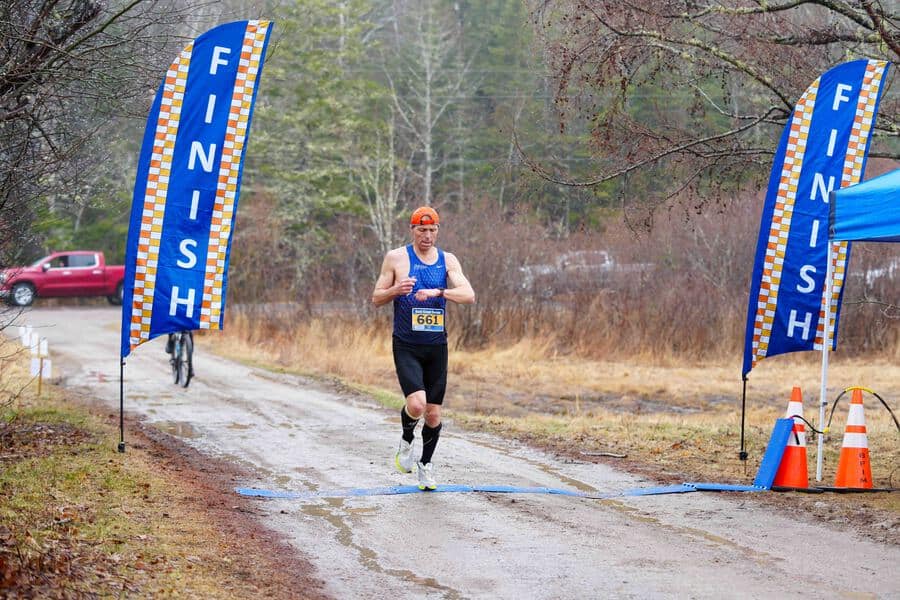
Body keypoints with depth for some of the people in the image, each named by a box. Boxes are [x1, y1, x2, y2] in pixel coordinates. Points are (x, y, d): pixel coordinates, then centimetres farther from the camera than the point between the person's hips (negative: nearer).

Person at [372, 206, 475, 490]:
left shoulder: (448, 260, 5)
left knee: (434, 413, 6)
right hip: (406, 346, -3)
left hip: (436, 346, 3)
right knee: (416, 404, -21)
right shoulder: (396, 258, -1)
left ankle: (426, 464, 27)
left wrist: (438, 292, -25)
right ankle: (406, 440, 10)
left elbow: (469, 295, -9)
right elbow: (376, 299, 3)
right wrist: (396, 290, -18)